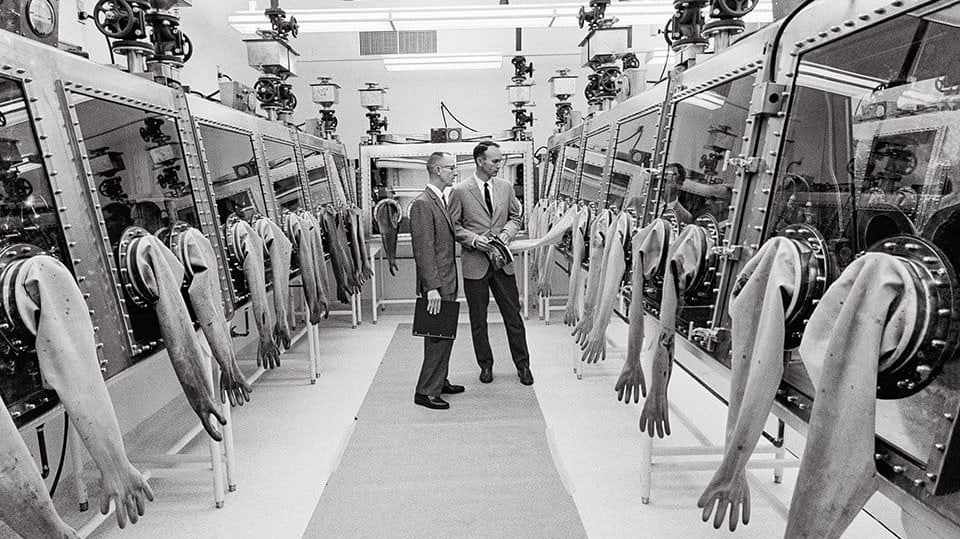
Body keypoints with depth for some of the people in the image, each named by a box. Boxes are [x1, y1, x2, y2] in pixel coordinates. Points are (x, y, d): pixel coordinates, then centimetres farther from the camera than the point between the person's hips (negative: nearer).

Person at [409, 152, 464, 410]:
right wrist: (432, 287, -23)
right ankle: (426, 391, 12)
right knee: (438, 337, -2)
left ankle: (439, 381, 32)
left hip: (447, 283, 10)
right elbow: (423, 250, -21)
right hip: (437, 284, -10)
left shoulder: (441, 201, 15)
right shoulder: (422, 204, -15)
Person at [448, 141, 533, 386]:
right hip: (475, 263, -2)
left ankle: (523, 365, 24)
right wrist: (474, 239, -16)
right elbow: (453, 226, -1)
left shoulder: (506, 187, 7)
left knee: (513, 315, 8)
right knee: (478, 319, 9)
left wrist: (506, 233, -5)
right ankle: (485, 365, 28)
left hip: (502, 260, 3)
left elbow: (515, 216, 14)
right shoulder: (460, 191, -4)